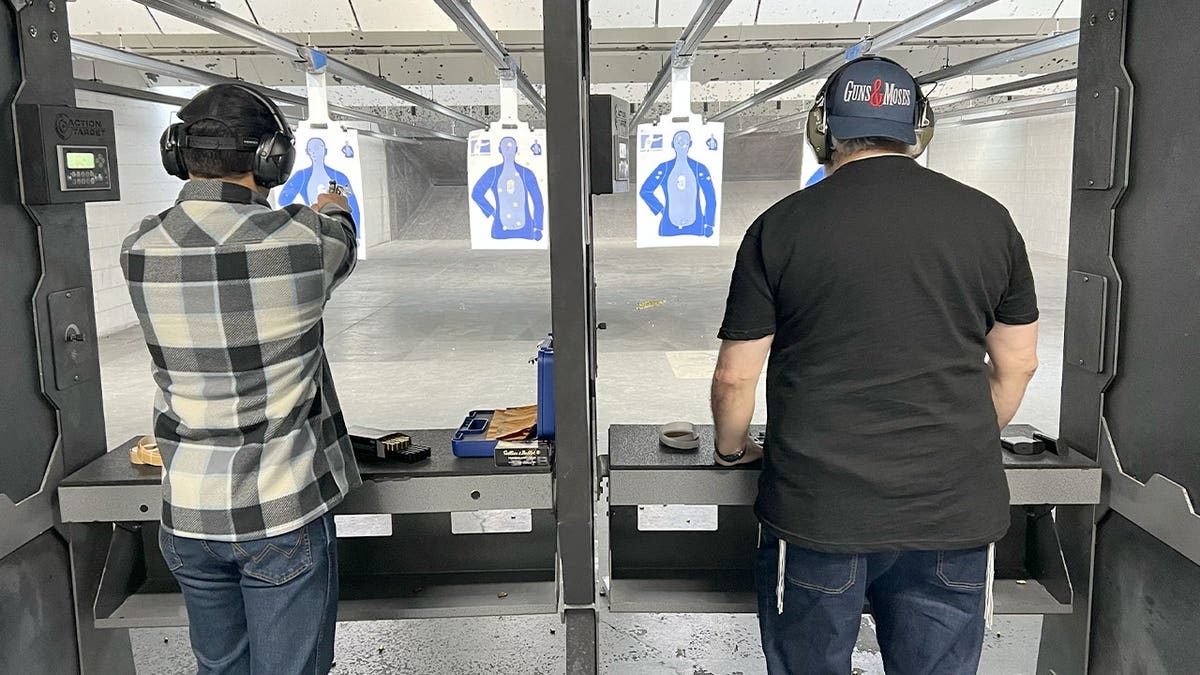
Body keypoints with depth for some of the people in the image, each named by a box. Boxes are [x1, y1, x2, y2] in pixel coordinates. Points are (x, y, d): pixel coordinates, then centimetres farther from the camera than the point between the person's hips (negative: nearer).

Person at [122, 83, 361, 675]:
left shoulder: (140, 250, -6)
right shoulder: (300, 242, -16)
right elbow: (340, 242, 8)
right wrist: (332, 210, 31)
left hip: (187, 515, 4)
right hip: (283, 514, -4)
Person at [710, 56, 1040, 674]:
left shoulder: (782, 226, -6)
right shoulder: (987, 218, 3)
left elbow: (734, 377, -3)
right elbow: (1017, 364, 11)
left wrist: (731, 449, 17)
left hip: (816, 509, -2)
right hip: (953, 509, 3)